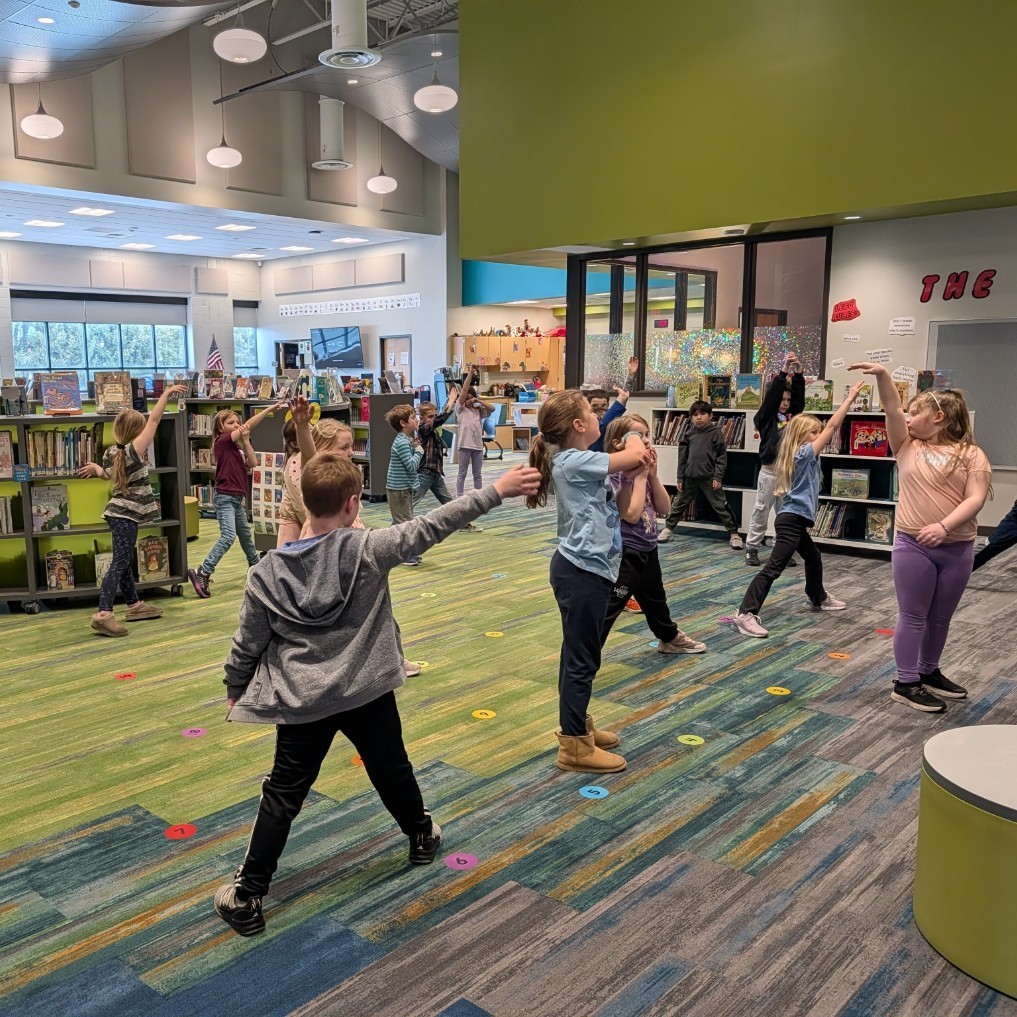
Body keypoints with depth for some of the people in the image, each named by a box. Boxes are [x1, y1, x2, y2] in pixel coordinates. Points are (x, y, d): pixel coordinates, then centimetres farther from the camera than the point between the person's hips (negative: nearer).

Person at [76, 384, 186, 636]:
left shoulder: (110, 453, 5)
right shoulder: (133, 450, -17)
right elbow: (154, 419, -17)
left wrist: (94, 467, 49)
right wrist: (167, 393, -9)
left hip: (120, 513, 9)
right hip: (125, 515, -9)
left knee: (125, 561, 17)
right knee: (119, 563, -14)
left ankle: (135, 605, 29)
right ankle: (103, 614, -21)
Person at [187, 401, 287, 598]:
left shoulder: (236, 448, 14)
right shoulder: (222, 442, -9)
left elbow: (252, 463, -1)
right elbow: (249, 425, -14)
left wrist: (246, 440, -9)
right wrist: (270, 408, -14)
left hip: (237, 498, 9)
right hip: (225, 497, -9)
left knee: (245, 534, 23)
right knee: (228, 536, -21)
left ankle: (256, 565, 41)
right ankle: (202, 573, -22)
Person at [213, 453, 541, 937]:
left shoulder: (266, 573, -9)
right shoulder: (369, 550, -16)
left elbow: (247, 644, -1)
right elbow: (431, 527, -16)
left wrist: (235, 689, 18)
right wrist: (496, 490, -12)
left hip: (303, 702, 1)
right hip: (368, 693, 0)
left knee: (283, 797, 9)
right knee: (392, 769, 23)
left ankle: (247, 898, 13)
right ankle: (422, 835, 46)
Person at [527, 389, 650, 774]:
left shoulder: (580, 461, 11)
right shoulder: (574, 462, -20)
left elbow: (631, 461, 15)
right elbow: (635, 456, -18)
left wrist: (636, 452, -7)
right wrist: (634, 438, 4)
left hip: (589, 568, 10)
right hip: (580, 572, -10)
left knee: (579, 653, 20)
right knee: (582, 658, -2)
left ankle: (578, 725, 34)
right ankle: (574, 746, 7)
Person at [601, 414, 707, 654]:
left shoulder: (644, 471, 4)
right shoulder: (615, 476, -21)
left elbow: (664, 507, 4)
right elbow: (632, 514, -28)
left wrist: (652, 475, -8)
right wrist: (641, 475, -22)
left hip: (648, 549, 9)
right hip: (625, 554, -9)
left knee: (656, 600, 30)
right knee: (607, 609, -9)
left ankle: (670, 638, 52)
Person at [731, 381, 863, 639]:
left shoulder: (802, 455, 14)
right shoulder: (804, 453, -10)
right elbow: (831, 426, -12)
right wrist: (850, 398, -7)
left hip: (794, 519, 11)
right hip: (792, 520, -11)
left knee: (813, 557, 30)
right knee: (774, 567, -17)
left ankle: (818, 598, 51)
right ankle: (746, 614, -24)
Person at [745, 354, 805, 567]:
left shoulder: (792, 416, 12)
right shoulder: (766, 418, 0)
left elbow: (800, 397, 3)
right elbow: (771, 396, -11)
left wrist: (798, 373, -9)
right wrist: (783, 370, -16)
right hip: (769, 471, -4)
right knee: (761, 511, 1)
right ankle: (752, 548, 7)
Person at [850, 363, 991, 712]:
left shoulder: (972, 455, 0)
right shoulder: (908, 447, 4)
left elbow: (976, 498, -12)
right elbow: (892, 409, -9)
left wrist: (944, 526, -26)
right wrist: (882, 375, -24)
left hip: (958, 549, 1)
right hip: (912, 545, -1)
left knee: (940, 618, 15)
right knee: (913, 616, 4)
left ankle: (929, 673, 32)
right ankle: (906, 683, 11)